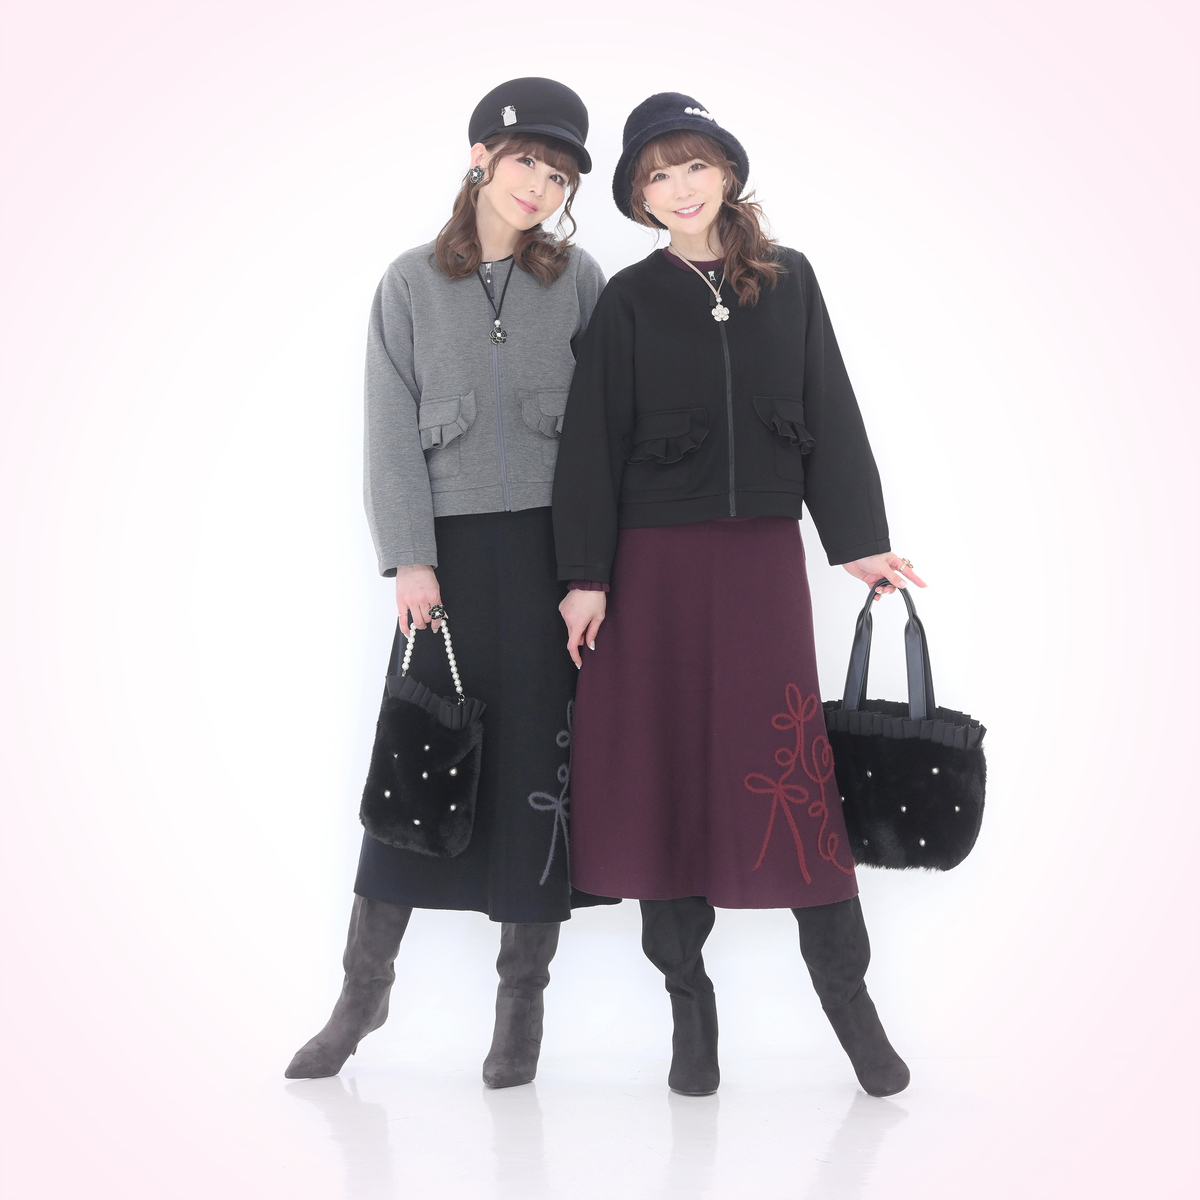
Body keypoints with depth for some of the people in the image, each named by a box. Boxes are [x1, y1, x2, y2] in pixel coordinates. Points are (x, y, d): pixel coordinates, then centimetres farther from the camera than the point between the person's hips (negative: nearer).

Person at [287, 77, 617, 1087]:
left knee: (541, 761, 1)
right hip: (450, 549, 0)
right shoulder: (412, 283, 7)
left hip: (553, 545, 0)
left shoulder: (578, 279, 7)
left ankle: (522, 1003, 14)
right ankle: (364, 991, 16)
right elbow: (393, 432, 3)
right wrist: (408, 558, -7)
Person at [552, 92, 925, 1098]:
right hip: (656, 561, 0)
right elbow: (593, 444, 1)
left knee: (793, 763, -2)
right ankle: (689, 1000, 14)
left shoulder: (788, 281, 8)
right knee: (664, 768, 2)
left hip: (765, 556, 1)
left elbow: (830, 413, 8)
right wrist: (587, 575, -5)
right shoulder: (630, 301, 3)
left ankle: (846, 989, 8)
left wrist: (861, 540, 2)